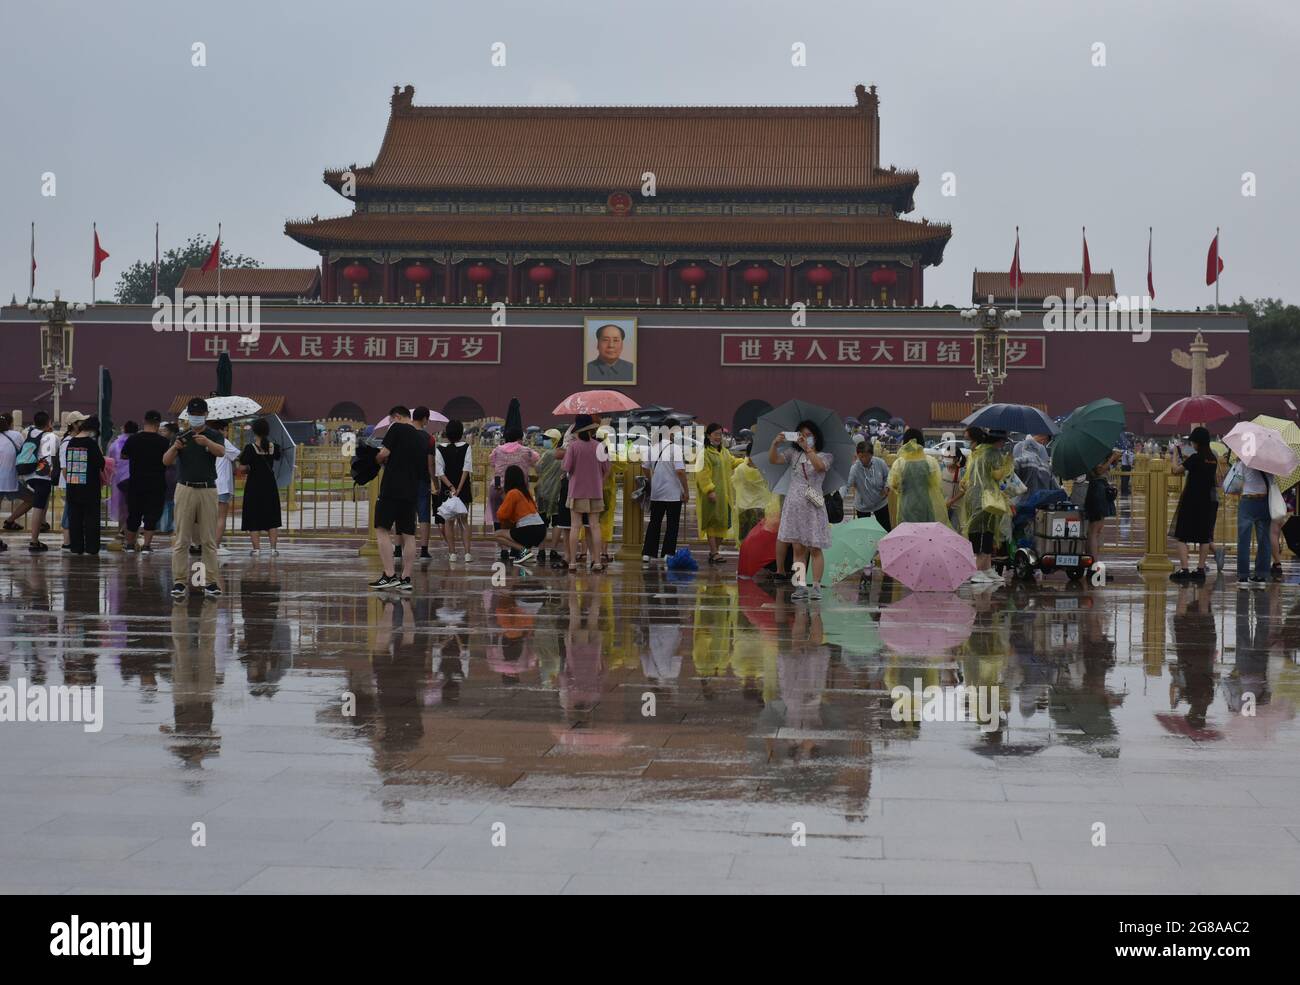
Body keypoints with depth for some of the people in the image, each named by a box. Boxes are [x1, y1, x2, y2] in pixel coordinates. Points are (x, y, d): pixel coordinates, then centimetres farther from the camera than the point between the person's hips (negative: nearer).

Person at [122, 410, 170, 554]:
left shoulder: (133, 439, -3)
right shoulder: (163, 441, -9)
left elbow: (123, 456, 10)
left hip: (136, 482, 2)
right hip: (156, 484, -2)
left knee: (133, 514, 13)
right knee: (152, 515, 2)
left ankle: (130, 543, 22)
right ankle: (146, 545, -4)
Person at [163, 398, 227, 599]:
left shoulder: (214, 435, 4)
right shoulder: (181, 436, 8)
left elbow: (221, 452, -18)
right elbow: (166, 461, -5)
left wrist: (207, 442, -39)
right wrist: (174, 448, -27)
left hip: (208, 490, -1)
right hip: (185, 489, 1)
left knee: (209, 540, 2)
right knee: (181, 539, -1)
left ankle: (211, 582, 4)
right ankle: (179, 582, 0)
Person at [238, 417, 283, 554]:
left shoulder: (250, 448, -13)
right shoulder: (274, 447, -4)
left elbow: (242, 466, -13)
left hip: (254, 486, -3)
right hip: (270, 485, 3)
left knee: (253, 518, 4)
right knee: (271, 517, 12)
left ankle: (256, 547, 0)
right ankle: (274, 547, 9)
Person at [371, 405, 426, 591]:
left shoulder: (397, 429, -3)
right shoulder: (423, 438, 16)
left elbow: (384, 453, -10)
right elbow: (425, 468, 20)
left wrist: (378, 460, 10)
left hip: (392, 487, -6)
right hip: (412, 491, 6)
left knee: (383, 529, -4)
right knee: (408, 535, 7)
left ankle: (390, 575, -13)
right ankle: (406, 579, 6)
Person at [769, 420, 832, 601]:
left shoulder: (824, 456, 5)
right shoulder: (793, 453, 12)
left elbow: (820, 466, -18)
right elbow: (773, 460, -1)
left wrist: (807, 449, -28)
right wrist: (775, 444, -19)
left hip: (813, 506, -3)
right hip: (794, 504, 3)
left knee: (814, 549, -3)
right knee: (798, 549, 1)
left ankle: (816, 586, -2)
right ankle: (801, 586, 1)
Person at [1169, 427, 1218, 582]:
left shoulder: (1195, 458, -15)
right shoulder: (1213, 459, 6)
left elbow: (1176, 470, -9)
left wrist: (1175, 455, 5)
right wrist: (1188, 460, 20)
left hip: (1191, 501, -7)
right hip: (1207, 501, 7)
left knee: (1182, 536, -2)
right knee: (1204, 537, 11)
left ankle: (1183, 570, -10)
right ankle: (1200, 570, 13)